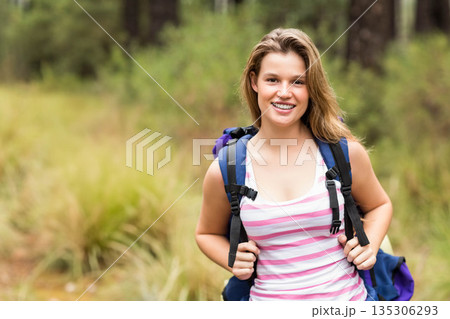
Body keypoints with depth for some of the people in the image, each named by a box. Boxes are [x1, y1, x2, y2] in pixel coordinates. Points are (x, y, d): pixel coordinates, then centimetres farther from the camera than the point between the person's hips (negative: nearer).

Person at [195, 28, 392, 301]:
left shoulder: (345, 152, -5)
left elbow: (379, 206, 14)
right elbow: (208, 233, 13)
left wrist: (369, 245, -5)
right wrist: (233, 260, -6)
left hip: (346, 298, 0)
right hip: (268, 299, 0)